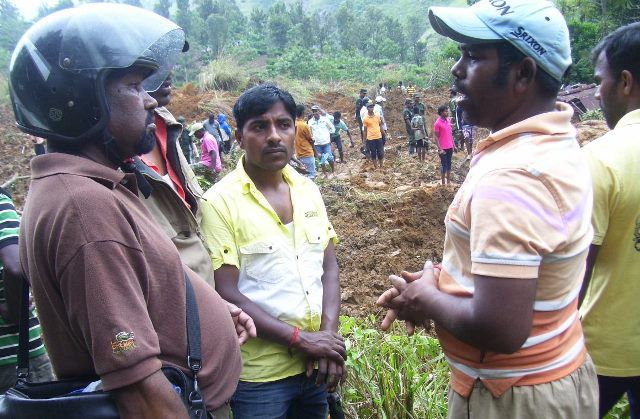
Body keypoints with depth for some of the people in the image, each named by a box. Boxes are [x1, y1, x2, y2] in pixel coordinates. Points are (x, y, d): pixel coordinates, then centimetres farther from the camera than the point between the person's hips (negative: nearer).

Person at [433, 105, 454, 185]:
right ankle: (443, 183, 9)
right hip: (443, 148, -7)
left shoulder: (448, 120, 7)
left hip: (450, 147, 7)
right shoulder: (437, 123, -13)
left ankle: (448, 181, 23)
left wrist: (453, 145, 12)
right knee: (444, 165, 0)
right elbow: (436, 137, -12)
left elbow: (450, 134, 15)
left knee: (449, 164, 13)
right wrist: (440, 149, -17)